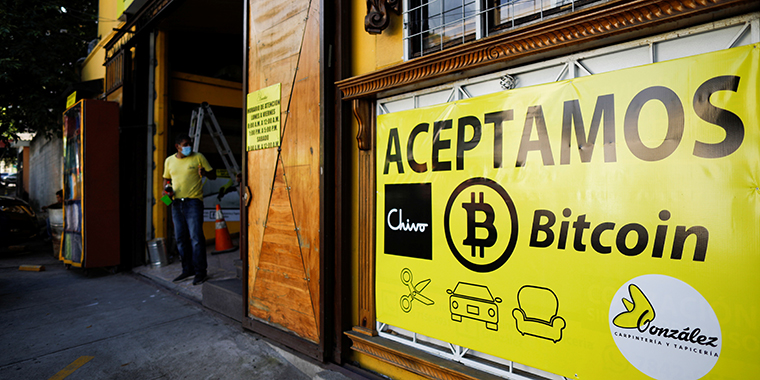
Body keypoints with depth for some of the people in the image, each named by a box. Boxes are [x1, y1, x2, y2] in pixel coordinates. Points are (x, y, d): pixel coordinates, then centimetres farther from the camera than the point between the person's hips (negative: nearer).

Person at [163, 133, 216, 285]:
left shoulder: (198, 157, 0)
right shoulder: (169, 161, 12)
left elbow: (213, 175, 2)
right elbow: (166, 179, 24)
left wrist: (204, 173, -20)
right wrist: (166, 189, 4)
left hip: (193, 201, -5)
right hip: (176, 203, 5)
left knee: (196, 237, -9)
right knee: (180, 238, 10)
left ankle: (200, 271, 0)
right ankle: (187, 269, 23)